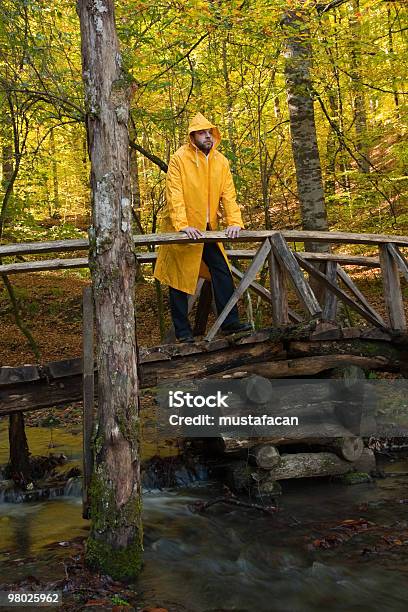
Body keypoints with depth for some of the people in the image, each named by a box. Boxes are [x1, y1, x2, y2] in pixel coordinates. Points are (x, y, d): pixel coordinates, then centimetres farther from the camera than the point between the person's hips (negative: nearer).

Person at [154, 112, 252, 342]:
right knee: (180, 278, 2)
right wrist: (182, 226, -28)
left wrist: (235, 222, -13)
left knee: (222, 272, 3)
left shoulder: (221, 161, 4)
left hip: (207, 229, 5)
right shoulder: (179, 159, -12)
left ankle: (230, 321, 11)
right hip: (181, 230, -5)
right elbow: (174, 195, -18)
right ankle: (182, 330, 11)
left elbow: (228, 194, 1)